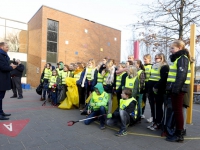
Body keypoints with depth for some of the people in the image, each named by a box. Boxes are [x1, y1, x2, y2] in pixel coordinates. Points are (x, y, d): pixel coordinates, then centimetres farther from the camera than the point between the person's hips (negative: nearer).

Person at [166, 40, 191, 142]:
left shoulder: (182, 58, -10)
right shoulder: (178, 59, 20)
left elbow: (182, 75, -20)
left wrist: (176, 88, -25)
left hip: (178, 89, -10)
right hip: (175, 88, 10)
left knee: (177, 111, -2)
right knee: (176, 111, 13)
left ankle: (179, 135, 8)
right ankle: (178, 132, 24)